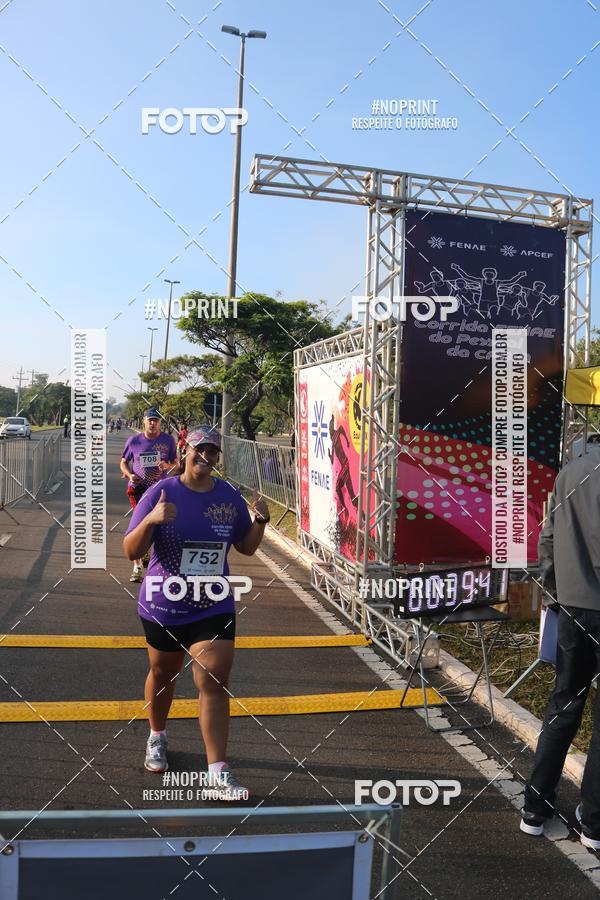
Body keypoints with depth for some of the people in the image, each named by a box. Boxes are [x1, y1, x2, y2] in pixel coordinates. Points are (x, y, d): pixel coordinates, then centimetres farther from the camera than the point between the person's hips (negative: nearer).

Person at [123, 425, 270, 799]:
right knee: (163, 674, 20)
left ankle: (219, 772, -2)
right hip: (163, 605, 0)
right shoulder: (161, 492, -11)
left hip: (214, 609, 1)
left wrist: (260, 520, -11)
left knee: (214, 684, -7)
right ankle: (157, 737, 47)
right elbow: (132, 551, -12)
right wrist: (151, 520, -31)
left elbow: (247, 547, 8)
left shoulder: (230, 496, -2)